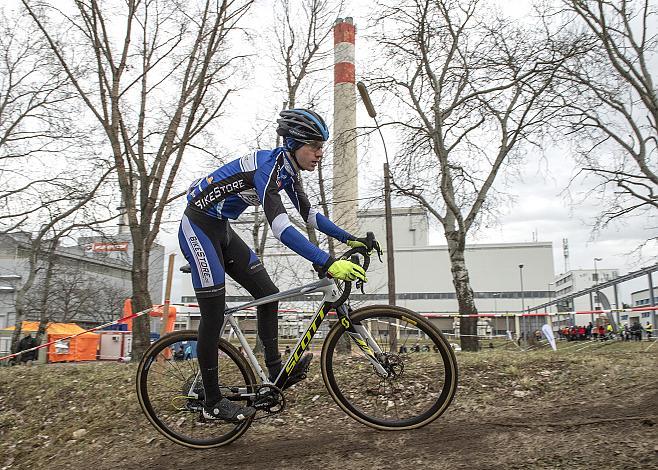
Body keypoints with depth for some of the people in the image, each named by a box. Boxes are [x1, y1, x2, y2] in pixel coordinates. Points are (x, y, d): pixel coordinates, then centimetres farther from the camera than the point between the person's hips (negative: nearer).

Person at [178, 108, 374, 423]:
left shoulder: (288, 171, 1)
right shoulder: (268, 166, -27)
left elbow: (309, 215, 10)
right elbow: (280, 227, -40)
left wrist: (350, 239, 3)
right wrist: (327, 264, -47)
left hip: (221, 230, 9)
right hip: (198, 227, -9)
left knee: (267, 293, 4)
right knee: (214, 317, -5)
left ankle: (276, 373, 13)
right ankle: (213, 403, 8)